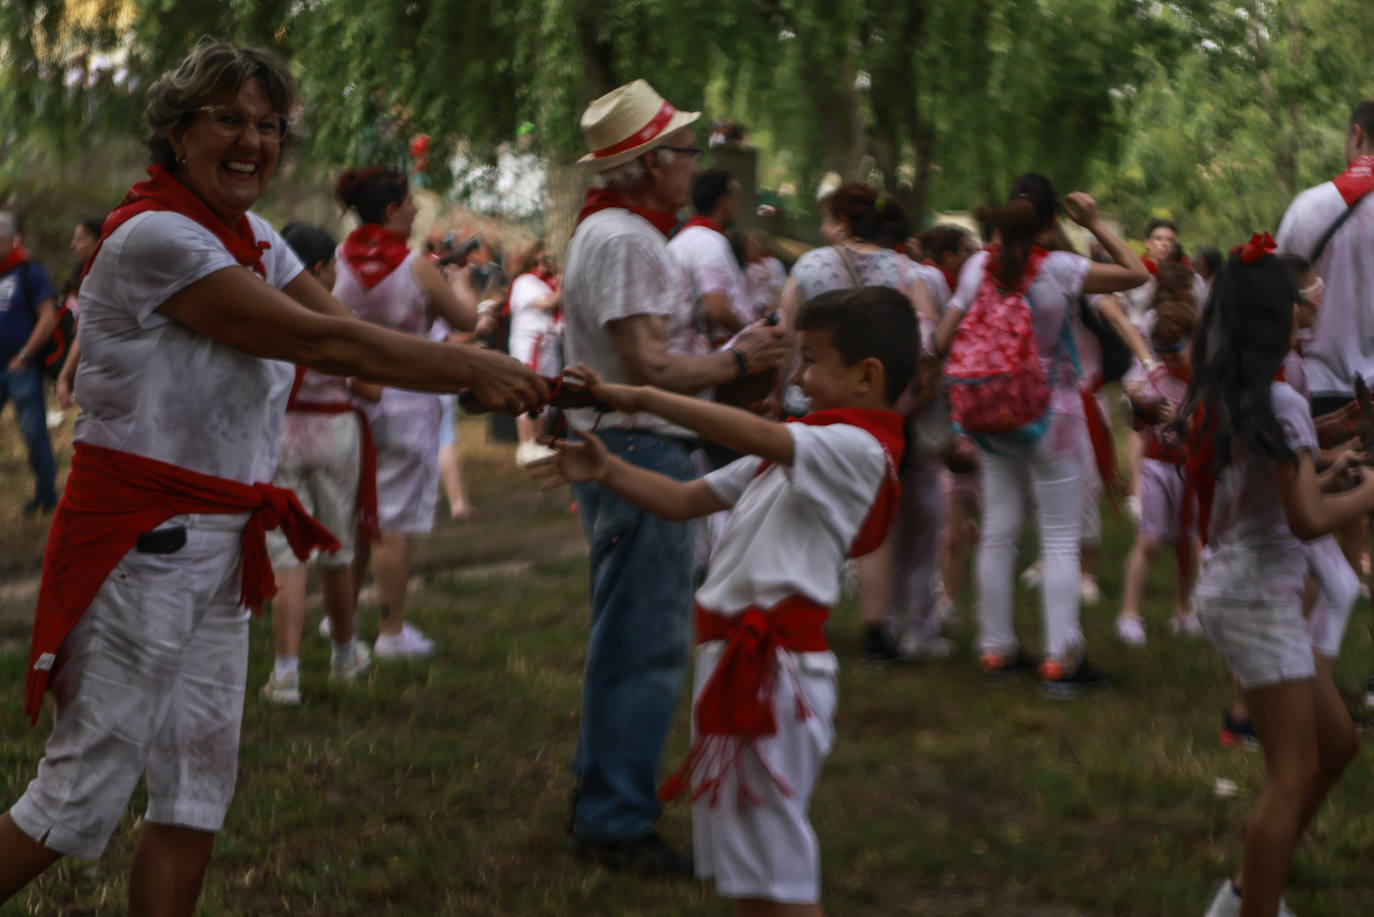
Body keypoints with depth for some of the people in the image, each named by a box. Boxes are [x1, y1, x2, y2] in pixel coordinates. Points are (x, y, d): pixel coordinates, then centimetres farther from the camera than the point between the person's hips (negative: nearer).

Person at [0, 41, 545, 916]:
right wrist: (472, 368, -14)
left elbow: (353, 331, 3)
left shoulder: (253, 243, 12)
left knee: (198, 786, 10)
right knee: (85, 793, -4)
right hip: (140, 540, -9)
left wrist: (503, 377, -10)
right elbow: (322, 342, -18)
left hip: (218, 548, 9)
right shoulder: (154, 236, -16)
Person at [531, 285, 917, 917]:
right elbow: (685, 500, 17)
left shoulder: (857, 448, -14)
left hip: (775, 670, -10)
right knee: (740, 866, 17)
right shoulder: (789, 454, 18)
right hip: (734, 654, 10)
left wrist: (641, 399, -27)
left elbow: (752, 434, -30)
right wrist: (607, 471, 3)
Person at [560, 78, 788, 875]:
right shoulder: (624, 240, -16)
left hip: (629, 453, 11)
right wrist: (737, 362, -11)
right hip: (639, 453, -11)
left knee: (627, 638, 19)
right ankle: (617, 823, -1)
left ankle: (603, 797, 29)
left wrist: (727, 354, 7)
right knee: (647, 645, -7)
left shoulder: (617, 232, 17)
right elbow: (651, 368, -23)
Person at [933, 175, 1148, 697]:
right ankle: (1061, 661, -2)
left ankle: (996, 649, 19)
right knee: (1060, 540, 0)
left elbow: (941, 343, -2)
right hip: (1051, 416, -5)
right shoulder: (1060, 269, -16)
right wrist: (1095, 225, -3)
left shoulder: (980, 267, -3)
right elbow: (1136, 273, -9)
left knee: (997, 532, 12)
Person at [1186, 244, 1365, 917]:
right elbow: (1307, 520, -22)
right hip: (1260, 598, -9)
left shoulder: (1213, 400, 8)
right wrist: (1366, 494, -7)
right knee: (1293, 777, -4)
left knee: (1336, 743, 17)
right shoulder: (1280, 405, -17)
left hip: (1227, 585, 9)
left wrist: (1318, 476, 15)